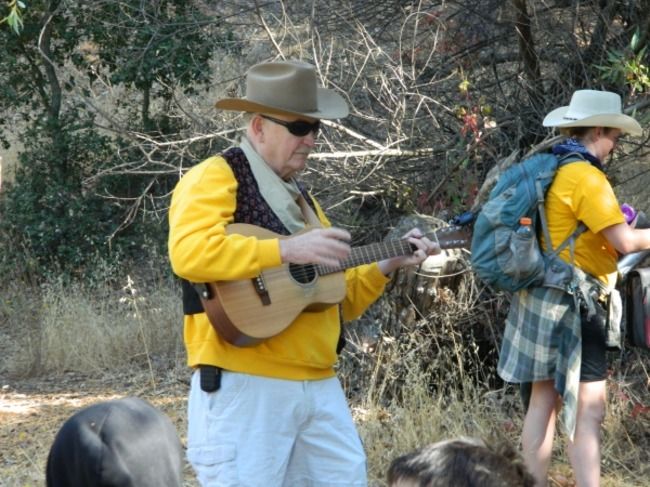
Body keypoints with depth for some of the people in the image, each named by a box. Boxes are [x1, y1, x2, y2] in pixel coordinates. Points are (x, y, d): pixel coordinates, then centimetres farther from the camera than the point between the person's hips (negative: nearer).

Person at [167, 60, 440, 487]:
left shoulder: (299, 197, 22)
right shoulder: (215, 178, -6)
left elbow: (338, 299, 26)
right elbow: (189, 252, -26)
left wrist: (388, 264, 12)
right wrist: (287, 250, -26)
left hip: (319, 386, 8)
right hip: (245, 387, -8)